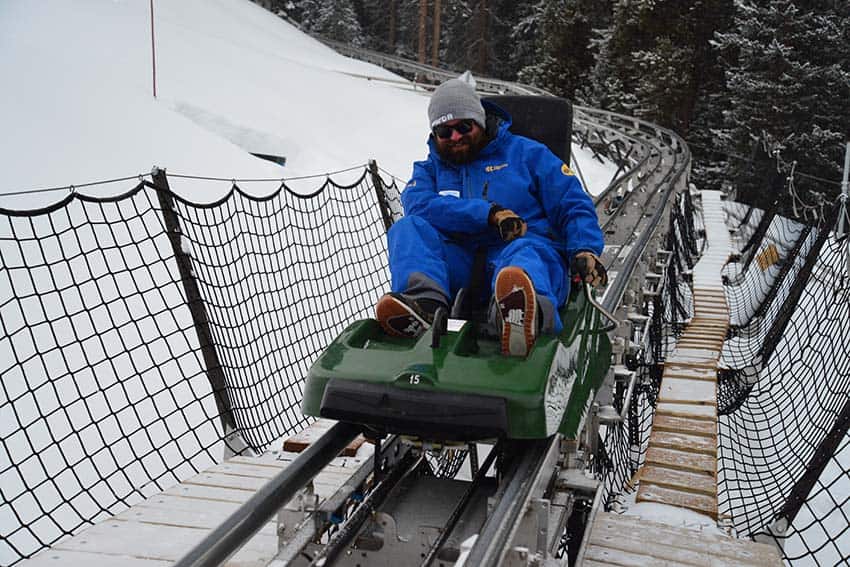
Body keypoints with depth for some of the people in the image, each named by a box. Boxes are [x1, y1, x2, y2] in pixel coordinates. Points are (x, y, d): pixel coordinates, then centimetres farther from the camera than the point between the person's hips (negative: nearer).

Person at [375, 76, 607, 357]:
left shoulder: (526, 153, 18)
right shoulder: (429, 168, 22)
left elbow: (575, 206, 13)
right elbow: (418, 205, -3)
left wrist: (584, 250, -9)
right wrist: (489, 213, -14)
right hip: (458, 266, 3)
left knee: (526, 252, -37)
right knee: (408, 228, -20)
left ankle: (526, 313, -74)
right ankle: (424, 300, -50)